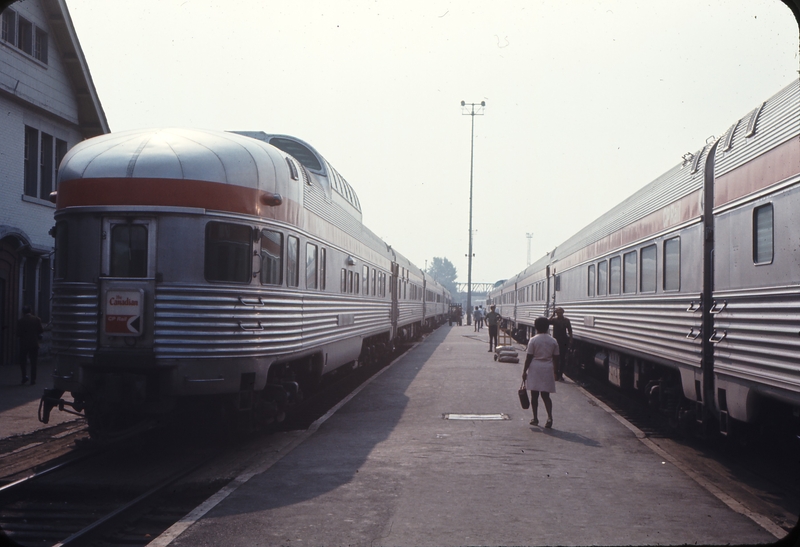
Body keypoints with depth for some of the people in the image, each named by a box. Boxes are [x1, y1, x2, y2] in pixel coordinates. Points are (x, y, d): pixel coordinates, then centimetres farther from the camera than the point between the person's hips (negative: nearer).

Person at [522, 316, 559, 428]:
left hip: (535, 368, -2)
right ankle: (549, 416, -12)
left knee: (534, 395, 9)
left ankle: (535, 418, 13)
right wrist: (555, 372, 15)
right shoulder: (553, 341, 2)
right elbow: (555, 358, 5)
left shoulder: (533, 340, -7)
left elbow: (529, 357, -6)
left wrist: (524, 371, 1)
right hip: (548, 369, 2)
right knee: (546, 395, 8)